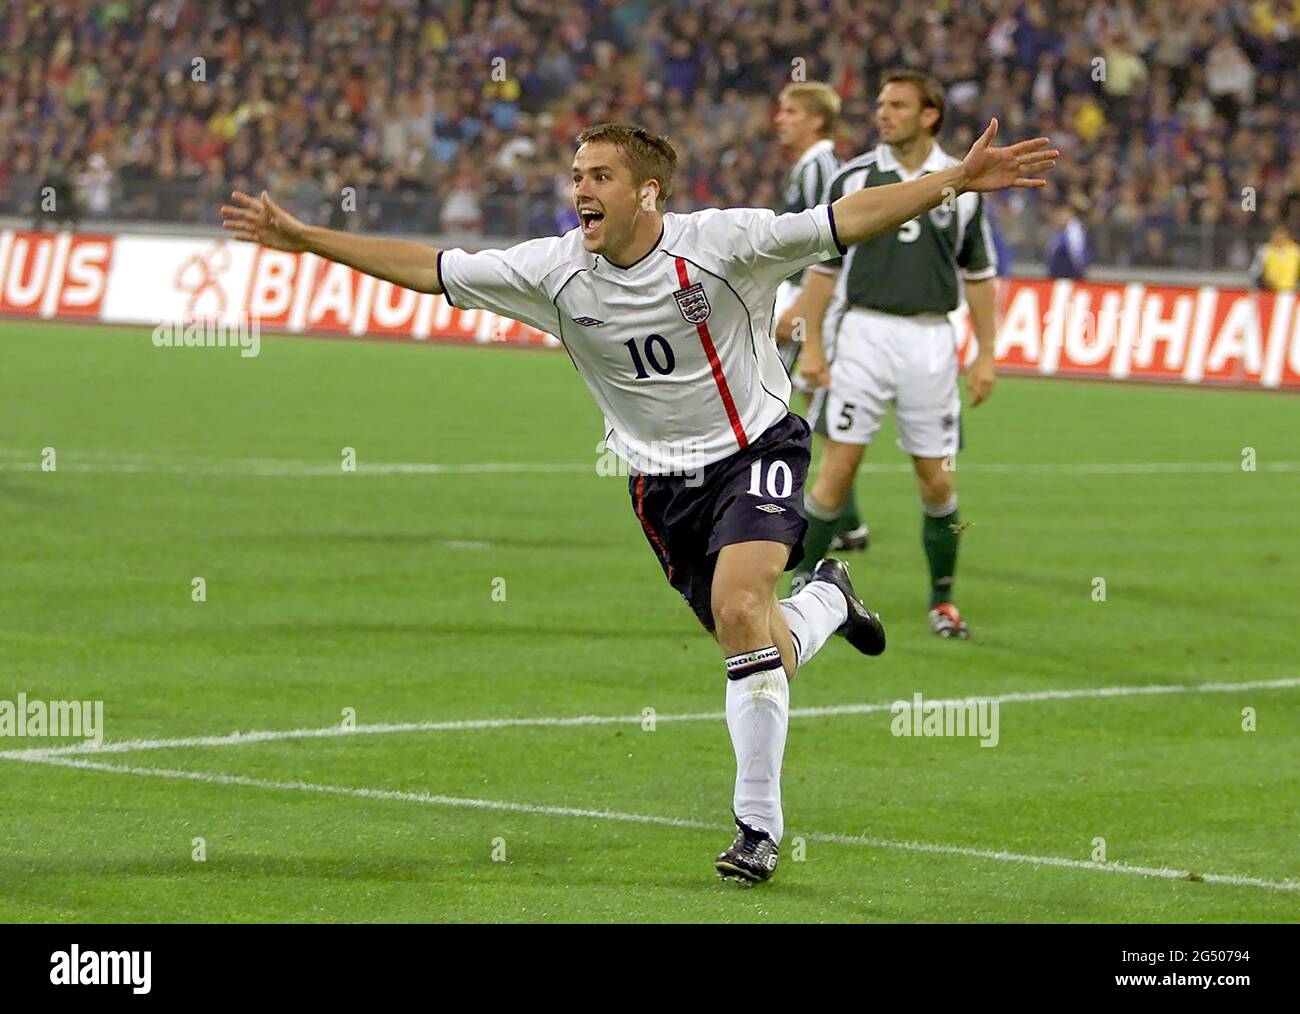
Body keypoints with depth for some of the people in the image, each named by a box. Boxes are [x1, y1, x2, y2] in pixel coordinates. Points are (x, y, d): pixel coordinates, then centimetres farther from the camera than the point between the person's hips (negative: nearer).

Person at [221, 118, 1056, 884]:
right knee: (754, 647, 0)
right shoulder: (554, 271, -9)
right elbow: (427, 268, -4)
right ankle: (826, 601, 39)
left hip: (756, 448, -4)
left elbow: (847, 220, -20)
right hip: (663, 479, 4)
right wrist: (300, 237, -7)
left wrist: (959, 181, -30)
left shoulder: (721, 241, -18)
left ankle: (759, 826, -15)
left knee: (738, 604, -25)